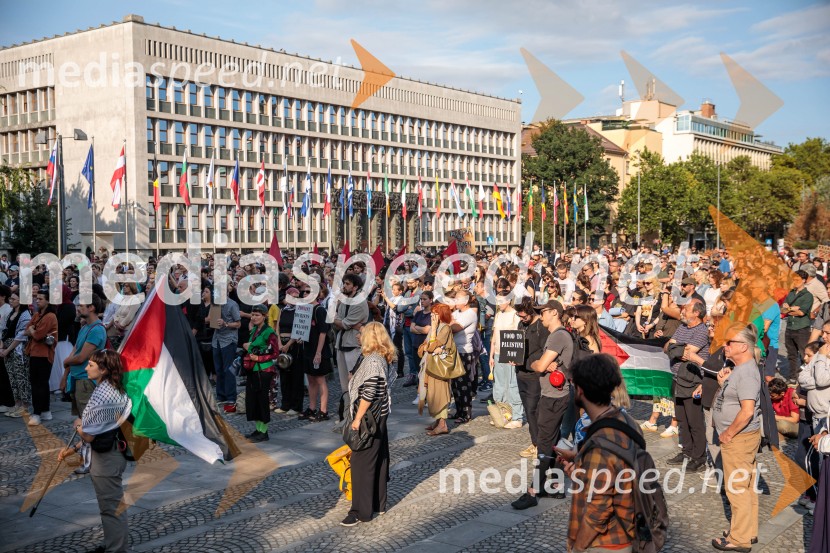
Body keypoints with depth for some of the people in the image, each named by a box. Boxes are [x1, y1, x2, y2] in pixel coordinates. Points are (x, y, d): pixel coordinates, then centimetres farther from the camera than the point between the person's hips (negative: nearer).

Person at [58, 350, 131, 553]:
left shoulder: (101, 395, -25)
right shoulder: (115, 390, 5)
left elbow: (88, 435, -22)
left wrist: (78, 424, 0)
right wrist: (74, 448, 11)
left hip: (105, 459, -10)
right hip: (113, 453, 10)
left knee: (110, 507, 4)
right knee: (114, 504, 21)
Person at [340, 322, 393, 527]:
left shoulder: (372, 361, -19)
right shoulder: (380, 358, 10)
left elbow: (369, 394, -23)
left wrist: (358, 418, -20)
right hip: (378, 417, 10)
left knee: (362, 462, -5)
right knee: (378, 460, 15)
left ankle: (361, 511, 0)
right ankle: (378, 504, 24)